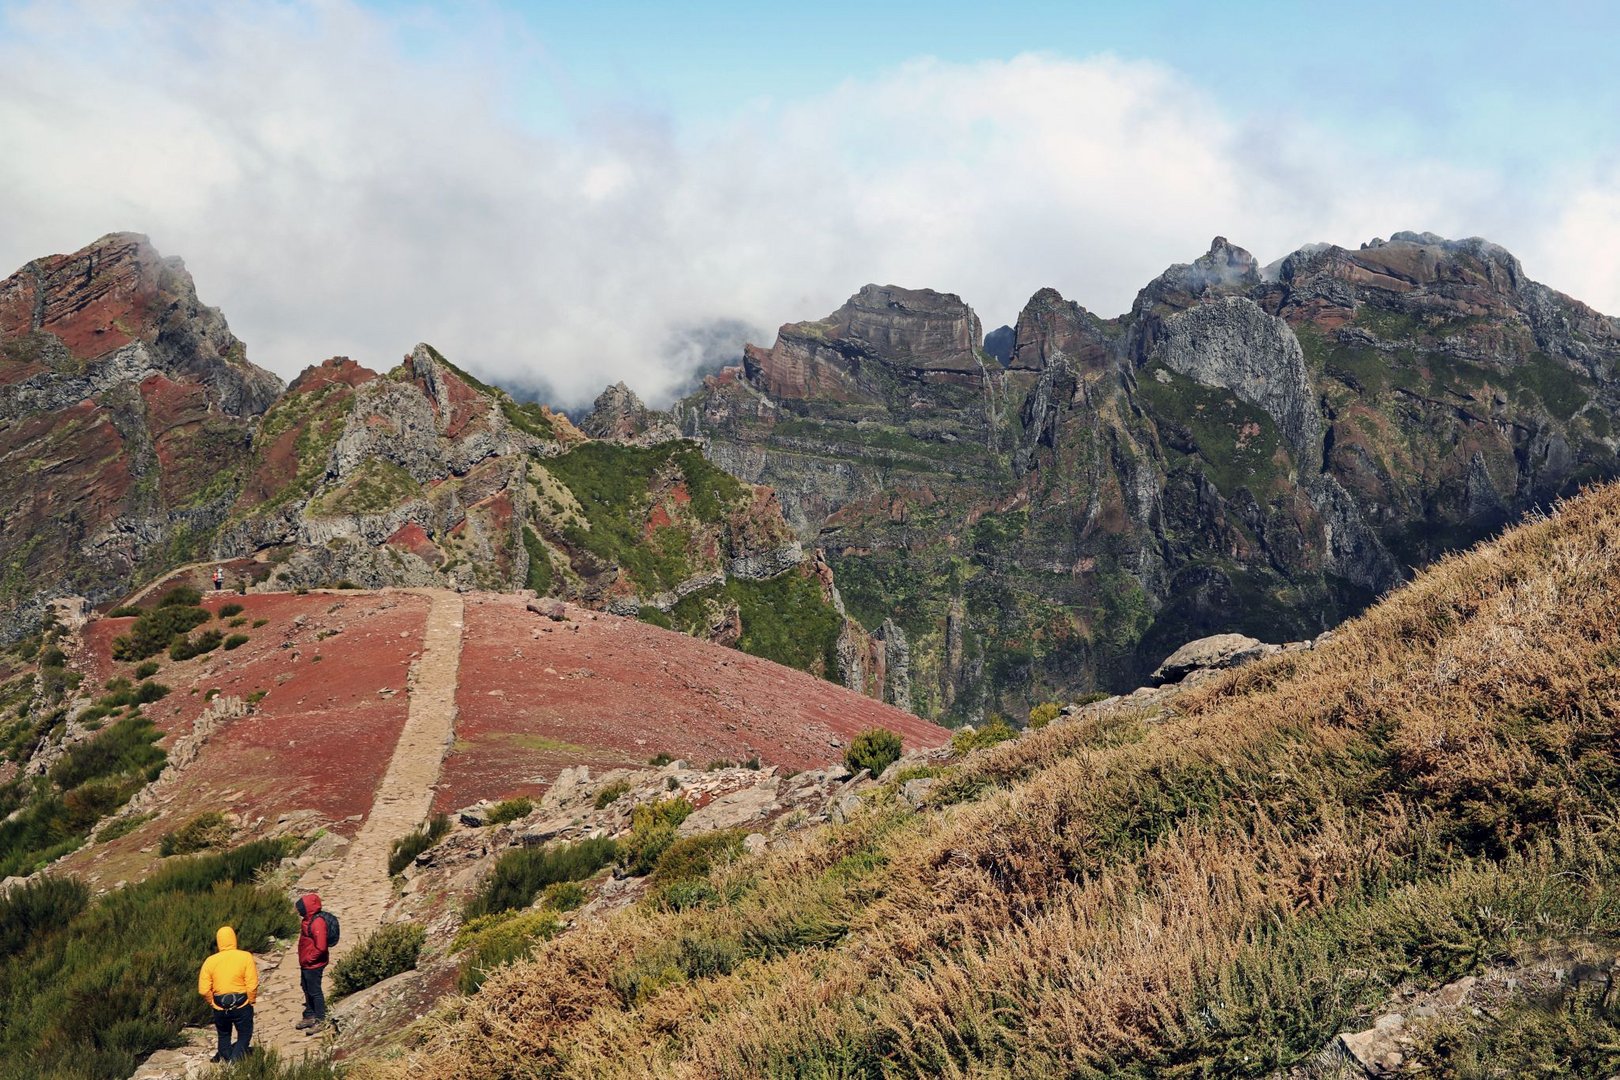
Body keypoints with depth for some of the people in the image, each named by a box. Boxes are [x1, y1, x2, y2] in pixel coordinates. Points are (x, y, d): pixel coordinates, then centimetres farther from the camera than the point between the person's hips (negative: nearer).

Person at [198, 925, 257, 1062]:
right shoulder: (245, 957, -11)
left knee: (223, 1036, 25)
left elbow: (203, 990, -5)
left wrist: (213, 1002, 11)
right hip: (242, 1006, -2)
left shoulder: (210, 961, -4)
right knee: (244, 1036, 12)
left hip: (220, 1008, 2)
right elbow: (252, 985, -14)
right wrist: (251, 1001, 2)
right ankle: (235, 1060, -6)